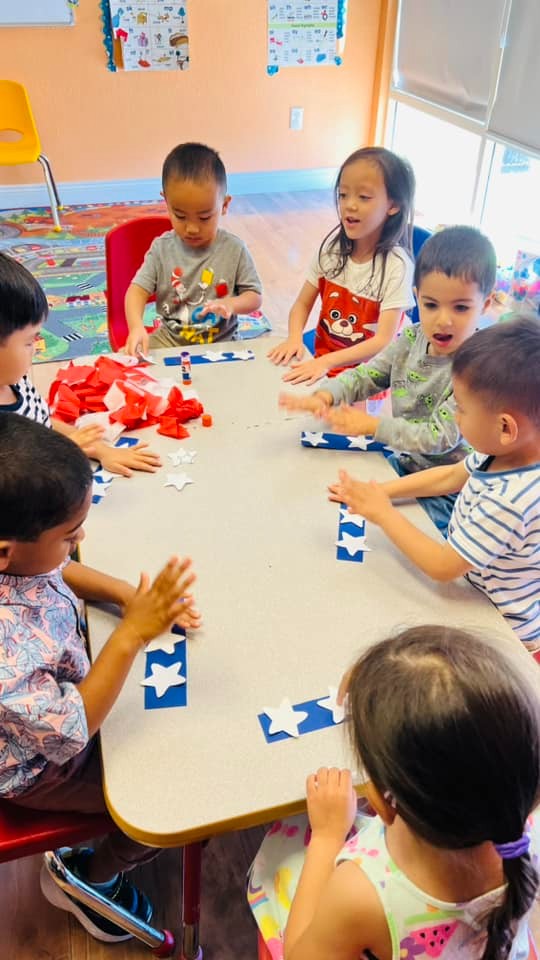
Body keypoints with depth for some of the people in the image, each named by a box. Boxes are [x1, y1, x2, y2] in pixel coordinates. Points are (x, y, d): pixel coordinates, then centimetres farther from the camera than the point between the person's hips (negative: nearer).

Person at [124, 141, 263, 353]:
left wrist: (230, 304, -25)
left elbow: (255, 297, -2)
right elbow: (138, 289, -6)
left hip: (220, 342, -1)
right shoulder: (162, 248, -4)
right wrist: (136, 327, -26)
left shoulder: (234, 249, -8)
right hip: (169, 339, 1)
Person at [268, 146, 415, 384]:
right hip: (321, 362, 4)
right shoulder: (333, 246, -2)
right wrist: (294, 338, -16)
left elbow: (384, 342, -20)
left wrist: (327, 362, -30)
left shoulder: (396, 265, -16)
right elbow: (303, 303, 5)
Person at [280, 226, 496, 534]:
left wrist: (372, 425, -27)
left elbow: (439, 437, -26)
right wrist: (324, 397, -19)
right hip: (405, 464, 7)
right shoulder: (413, 339, -4)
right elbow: (365, 376, 1)